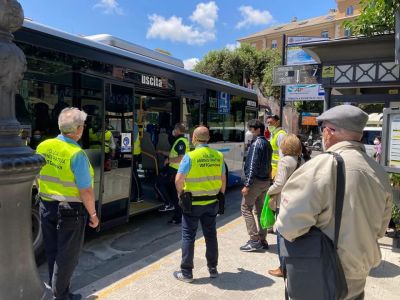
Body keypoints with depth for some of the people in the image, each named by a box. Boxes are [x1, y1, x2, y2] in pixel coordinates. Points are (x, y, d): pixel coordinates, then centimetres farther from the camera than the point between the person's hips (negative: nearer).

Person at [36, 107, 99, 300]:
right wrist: (93, 214, -9)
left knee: (51, 251, 24)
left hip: (46, 206, 7)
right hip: (70, 210, -6)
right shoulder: (77, 154, -22)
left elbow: (37, 178, 9)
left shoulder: (43, 146, -3)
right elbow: (85, 191, -21)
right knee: (67, 255, 12)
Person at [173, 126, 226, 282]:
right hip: (212, 202, 5)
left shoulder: (190, 156, -15)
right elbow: (223, 179, 7)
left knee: (188, 236, 8)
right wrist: (221, 195, 18)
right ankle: (213, 269, 29)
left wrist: (181, 194, -1)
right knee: (211, 235, 17)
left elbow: (179, 179, -18)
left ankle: (186, 272, 16)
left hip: (193, 203, -4)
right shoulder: (218, 156, -1)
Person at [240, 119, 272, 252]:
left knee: (246, 208, -1)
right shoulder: (267, 143, 14)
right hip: (265, 181, 9)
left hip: (256, 181, -9)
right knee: (260, 210, 14)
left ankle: (255, 240, -1)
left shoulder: (257, 143, -15)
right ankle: (262, 240, 19)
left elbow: (252, 165, -21)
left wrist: (247, 185, -21)